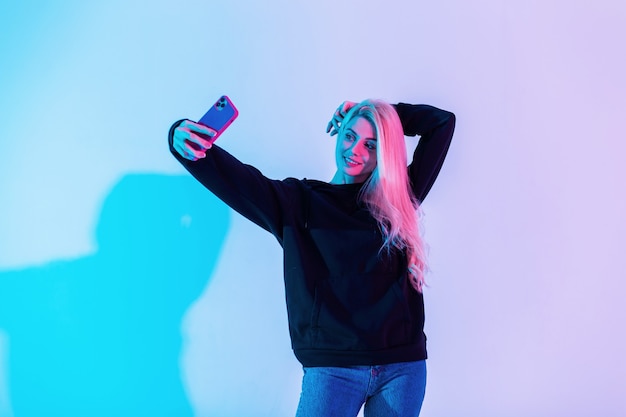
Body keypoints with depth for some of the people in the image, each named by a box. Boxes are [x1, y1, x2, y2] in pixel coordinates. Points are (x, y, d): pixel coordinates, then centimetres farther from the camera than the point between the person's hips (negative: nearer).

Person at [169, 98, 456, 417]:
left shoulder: (398, 199, 10)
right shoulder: (299, 202, 6)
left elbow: (442, 123, 16)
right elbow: (234, 178, -6)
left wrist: (378, 114, 13)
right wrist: (184, 139, -23)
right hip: (332, 366, -2)